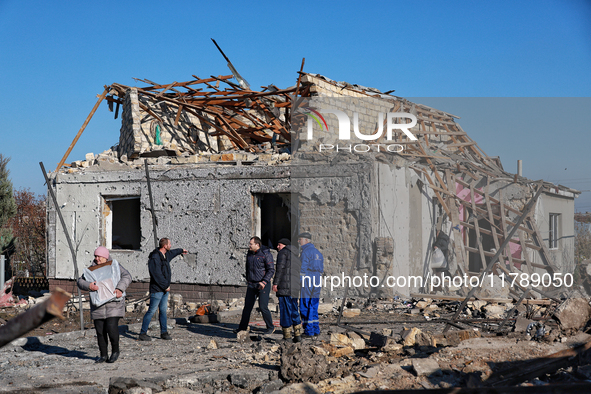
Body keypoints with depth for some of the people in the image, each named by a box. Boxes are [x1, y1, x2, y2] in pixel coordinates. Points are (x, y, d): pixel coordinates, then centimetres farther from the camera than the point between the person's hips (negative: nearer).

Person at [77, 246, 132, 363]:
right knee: (100, 330, 3)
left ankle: (115, 351, 6)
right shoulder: (91, 270, 10)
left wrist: (120, 289, -21)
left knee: (111, 327, -15)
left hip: (114, 303, -3)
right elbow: (80, 281, 6)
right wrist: (88, 286, -15)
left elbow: (126, 277, -5)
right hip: (98, 305, 4)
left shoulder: (114, 266, 3)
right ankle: (103, 355, 15)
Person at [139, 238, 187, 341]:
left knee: (163, 311, 10)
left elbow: (172, 252, 37)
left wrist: (181, 250, 56)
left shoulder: (166, 255, 11)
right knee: (152, 311, -7)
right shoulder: (155, 258, -18)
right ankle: (142, 334, -3)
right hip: (157, 289, -9)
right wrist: (165, 286, -15)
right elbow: (157, 275, -21)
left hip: (165, 289, 9)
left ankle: (164, 332, 16)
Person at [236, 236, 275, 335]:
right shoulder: (249, 254, 10)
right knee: (247, 306, 4)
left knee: (263, 307, -8)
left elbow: (271, 270, -13)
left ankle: (270, 328, 7)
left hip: (263, 285, -6)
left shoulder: (266, 254, -11)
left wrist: (264, 282, -21)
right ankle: (242, 327, 12)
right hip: (251, 285, 6)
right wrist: (247, 280, 21)